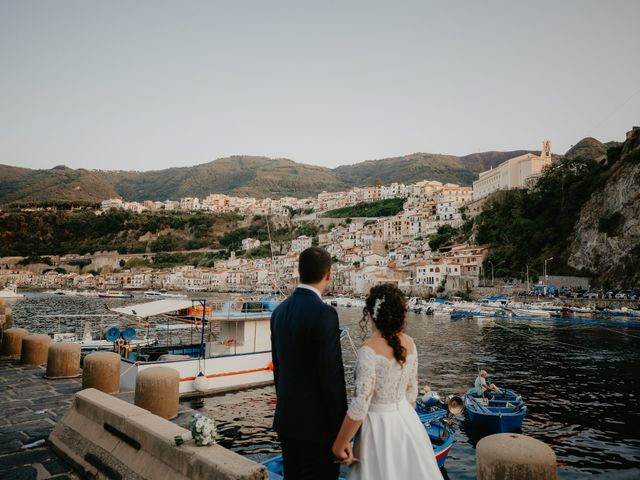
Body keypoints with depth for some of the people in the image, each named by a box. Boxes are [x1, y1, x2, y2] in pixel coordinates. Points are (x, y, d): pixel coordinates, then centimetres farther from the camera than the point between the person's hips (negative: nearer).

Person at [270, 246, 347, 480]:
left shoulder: (280, 311, 4)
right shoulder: (324, 313, -20)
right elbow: (331, 374, -21)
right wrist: (340, 427, -11)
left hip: (285, 418, 8)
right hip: (317, 423, -8)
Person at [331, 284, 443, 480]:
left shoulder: (369, 351, -23)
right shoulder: (409, 343, -3)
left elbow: (359, 406, -23)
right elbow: (411, 391, 8)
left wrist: (339, 445, -13)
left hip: (379, 426, -6)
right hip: (407, 422, 6)